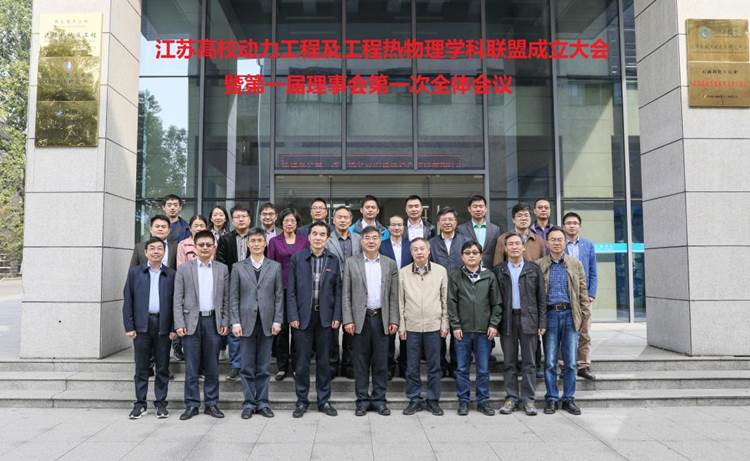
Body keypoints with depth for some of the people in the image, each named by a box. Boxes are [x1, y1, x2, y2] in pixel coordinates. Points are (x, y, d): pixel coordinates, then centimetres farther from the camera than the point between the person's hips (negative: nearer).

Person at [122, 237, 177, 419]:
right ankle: (140, 403, 16)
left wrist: (173, 328, -4)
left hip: (163, 326, 0)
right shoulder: (135, 272, 8)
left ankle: (161, 403, 15)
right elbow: (127, 300, 5)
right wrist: (129, 326, -2)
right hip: (141, 325, 0)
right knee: (141, 368, 6)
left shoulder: (171, 274, 5)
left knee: (163, 367, 6)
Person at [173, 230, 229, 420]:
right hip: (191, 321, -1)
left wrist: (225, 322, 1)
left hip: (213, 321, 1)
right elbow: (178, 299, 1)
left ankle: (211, 403, 17)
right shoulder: (184, 269, 3)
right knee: (191, 367, 3)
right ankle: (192, 405, 13)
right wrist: (179, 324, -6)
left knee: (212, 367, 7)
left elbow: (226, 299, 8)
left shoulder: (222, 269, 7)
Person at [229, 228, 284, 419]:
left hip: (267, 323, 0)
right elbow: (233, 297, 3)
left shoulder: (275, 267, 8)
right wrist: (235, 322, -5)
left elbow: (279, 295, 5)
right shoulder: (238, 267, 6)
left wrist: (277, 320, -3)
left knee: (264, 367, 7)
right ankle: (249, 403, 14)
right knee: (247, 367, 4)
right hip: (247, 323, 0)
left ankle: (262, 403, 16)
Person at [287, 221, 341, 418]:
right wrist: (293, 316, -7)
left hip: (325, 317, 1)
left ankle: (324, 400, 20)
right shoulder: (297, 258, 1)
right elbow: (291, 290, 0)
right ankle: (301, 401, 18)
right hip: (303, 316, -1)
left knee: (324, 361, 9)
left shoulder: (333, 260, 5)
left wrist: (336, 316, -1)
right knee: (302, 361, 5)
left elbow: (337, 291, 6)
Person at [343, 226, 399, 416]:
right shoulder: (351, 263, 3)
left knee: (381, 362, 6)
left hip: (381, 319, 1)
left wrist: (394, 320, -1)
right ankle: (363, 400, 16)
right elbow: (346, 294, 1)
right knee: (361, 362, 5)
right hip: (360, 319, -1)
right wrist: (348, 320, -7)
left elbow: (394, 295, 6)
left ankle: (379, 399, 18)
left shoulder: (390, 264, 7)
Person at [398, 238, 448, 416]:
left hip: (434, 326, 0)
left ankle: (433, 400, 20)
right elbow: (400, 301, 5)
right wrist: (401, 325, 1)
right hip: (411, 326, 1)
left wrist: (444, 324, 1)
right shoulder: (403, 273, 2)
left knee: (434, 366, 7)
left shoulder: (441, 271, 1)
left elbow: (445, 300, 4)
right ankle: (414, 400, 19)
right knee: (412, 367, 7)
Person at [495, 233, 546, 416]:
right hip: (507, 320, 1)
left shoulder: (534, 269, 6)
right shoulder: (499, 270, 6)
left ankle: (528, 399, 12)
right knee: (509, 363, 6)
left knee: (529, 363, 4)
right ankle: (511, 398, 15)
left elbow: (541, 298, 5)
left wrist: (542, 323, -1)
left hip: (528, 319, 0)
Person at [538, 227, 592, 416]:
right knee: (550, 362, 3)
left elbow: (583, 292, 10)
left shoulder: (576, 264, 10)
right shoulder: (539, 265, 5)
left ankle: (569, 399, 16)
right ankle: (551, 398, 14)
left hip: (570, 315, 1)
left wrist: (585, 315, 3)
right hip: (550, 315, -1)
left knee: (570, 362, 4)